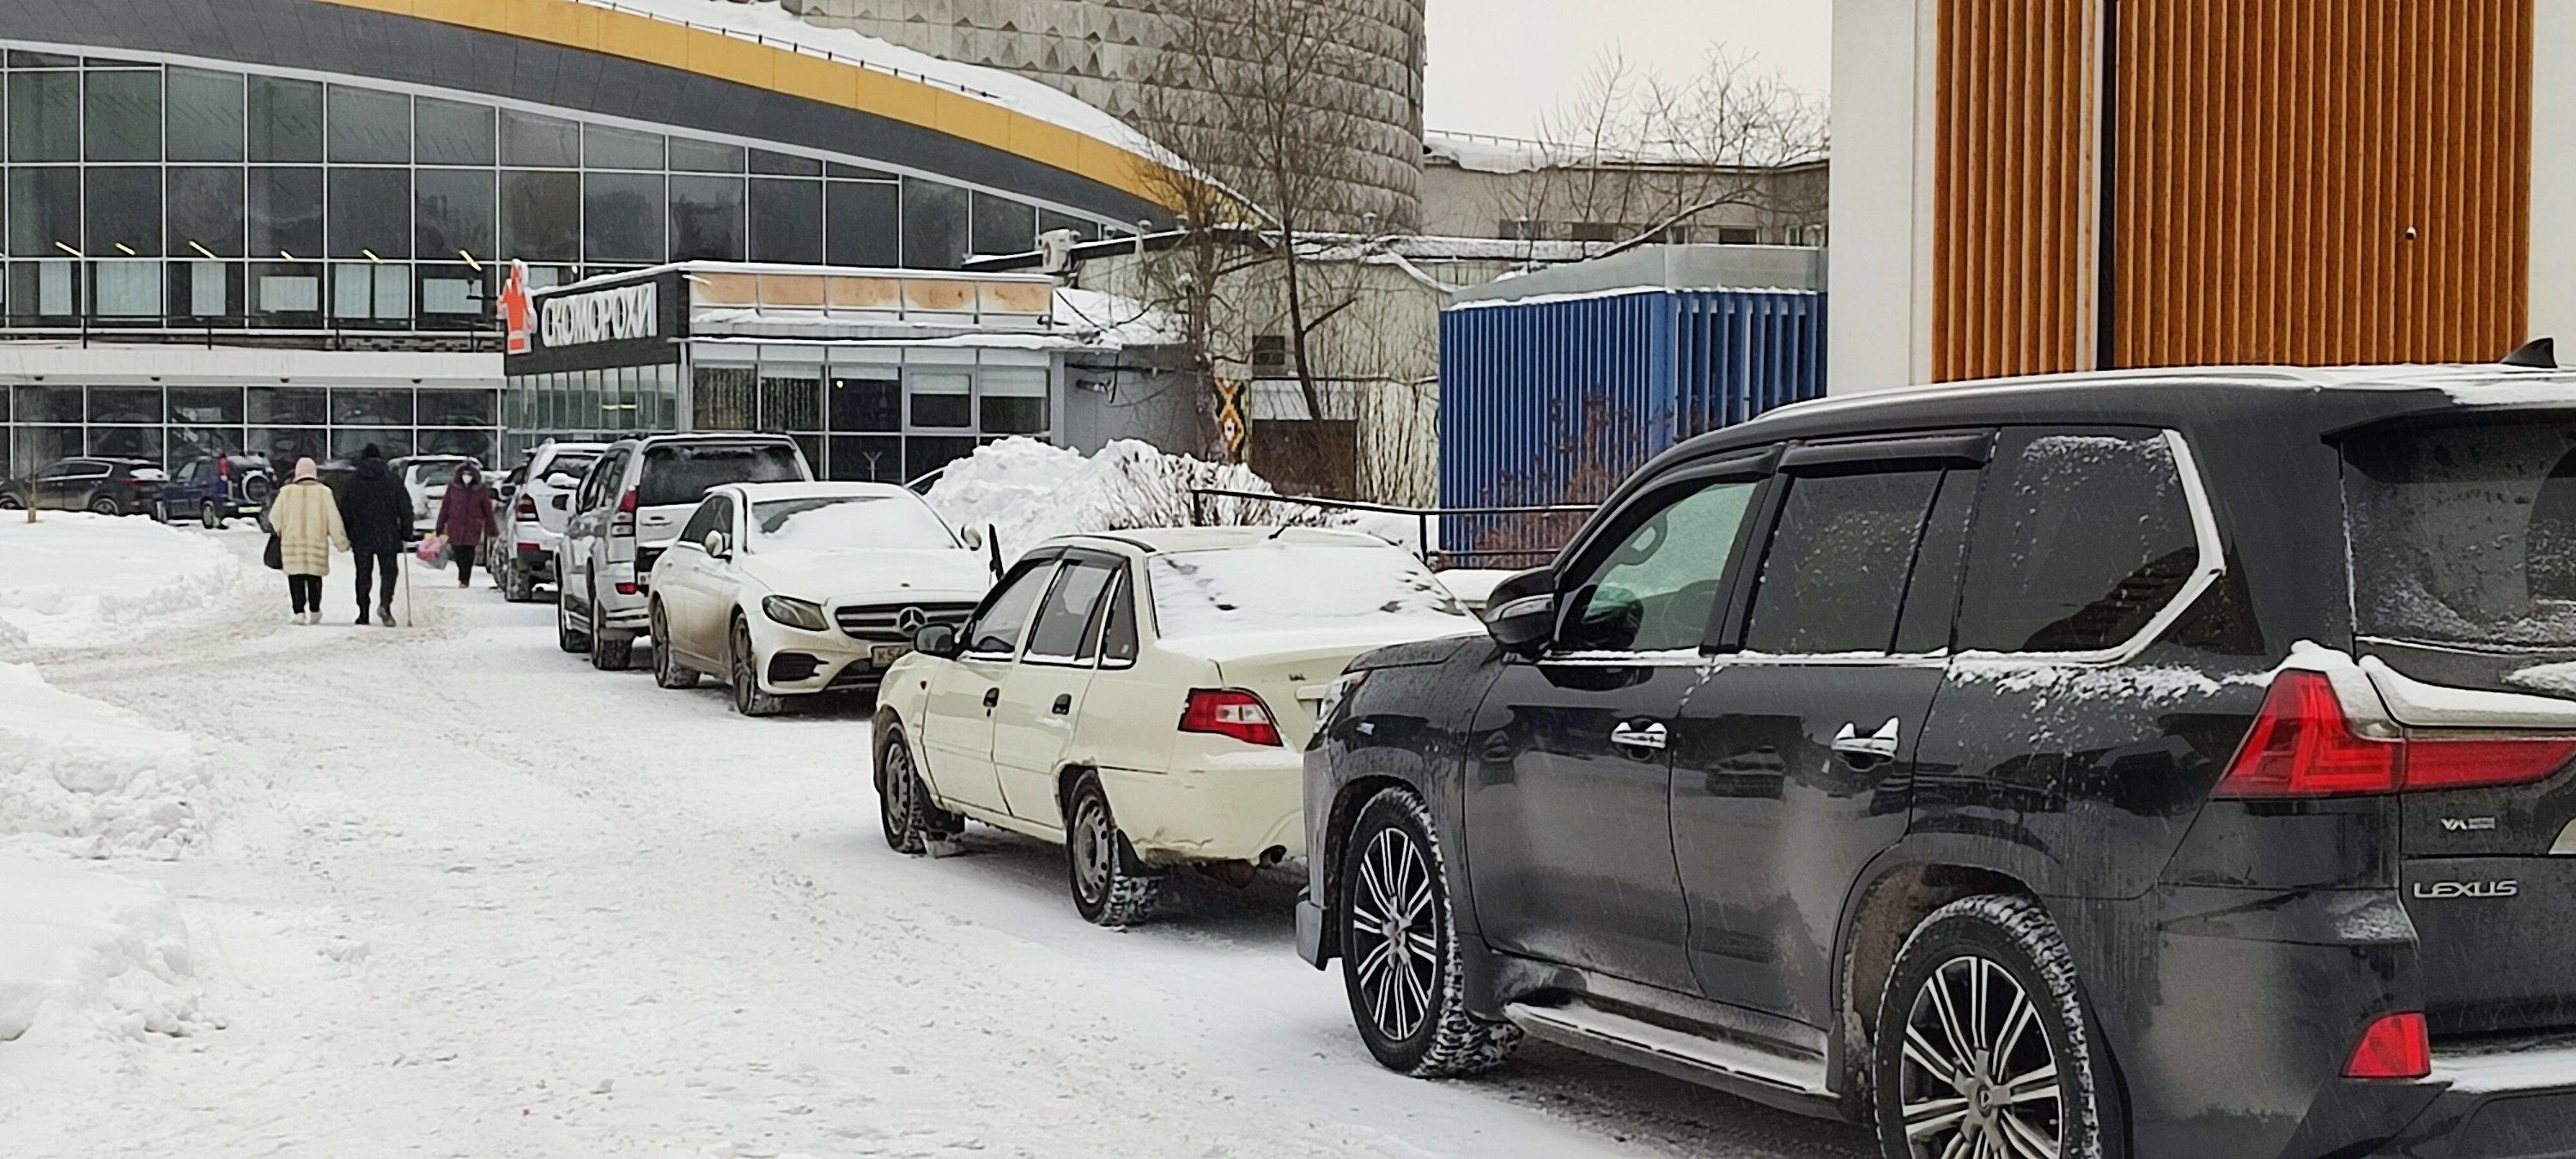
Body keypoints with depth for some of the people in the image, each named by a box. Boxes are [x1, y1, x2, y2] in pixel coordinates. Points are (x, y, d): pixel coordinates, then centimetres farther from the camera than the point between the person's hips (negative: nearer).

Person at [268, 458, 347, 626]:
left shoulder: (286, 492, -3)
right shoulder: (323, 492, -4)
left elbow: (274, 518, 4)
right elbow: (334, 521, -2)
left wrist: (281, 533, 24)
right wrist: (342, 543, 7)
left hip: (292, 544, -1)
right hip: (317, 543, 1)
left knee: (296, 579, 3)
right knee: (314, 578, 15)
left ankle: (299, 612, -7)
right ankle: (314, 612, 21)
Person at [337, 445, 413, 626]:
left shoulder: (351, 482, 3)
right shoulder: (392, 480, 0)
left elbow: (344, 511, 5)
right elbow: (405, 509, 1)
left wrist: (347, 537, 13)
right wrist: (406, 535, 9)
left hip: (361, 538, 1)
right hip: (388, 537, -1)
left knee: (363, 575, 10)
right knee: (388, 571, 5)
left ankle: (363, 614, 9)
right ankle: (385, 603, -19)